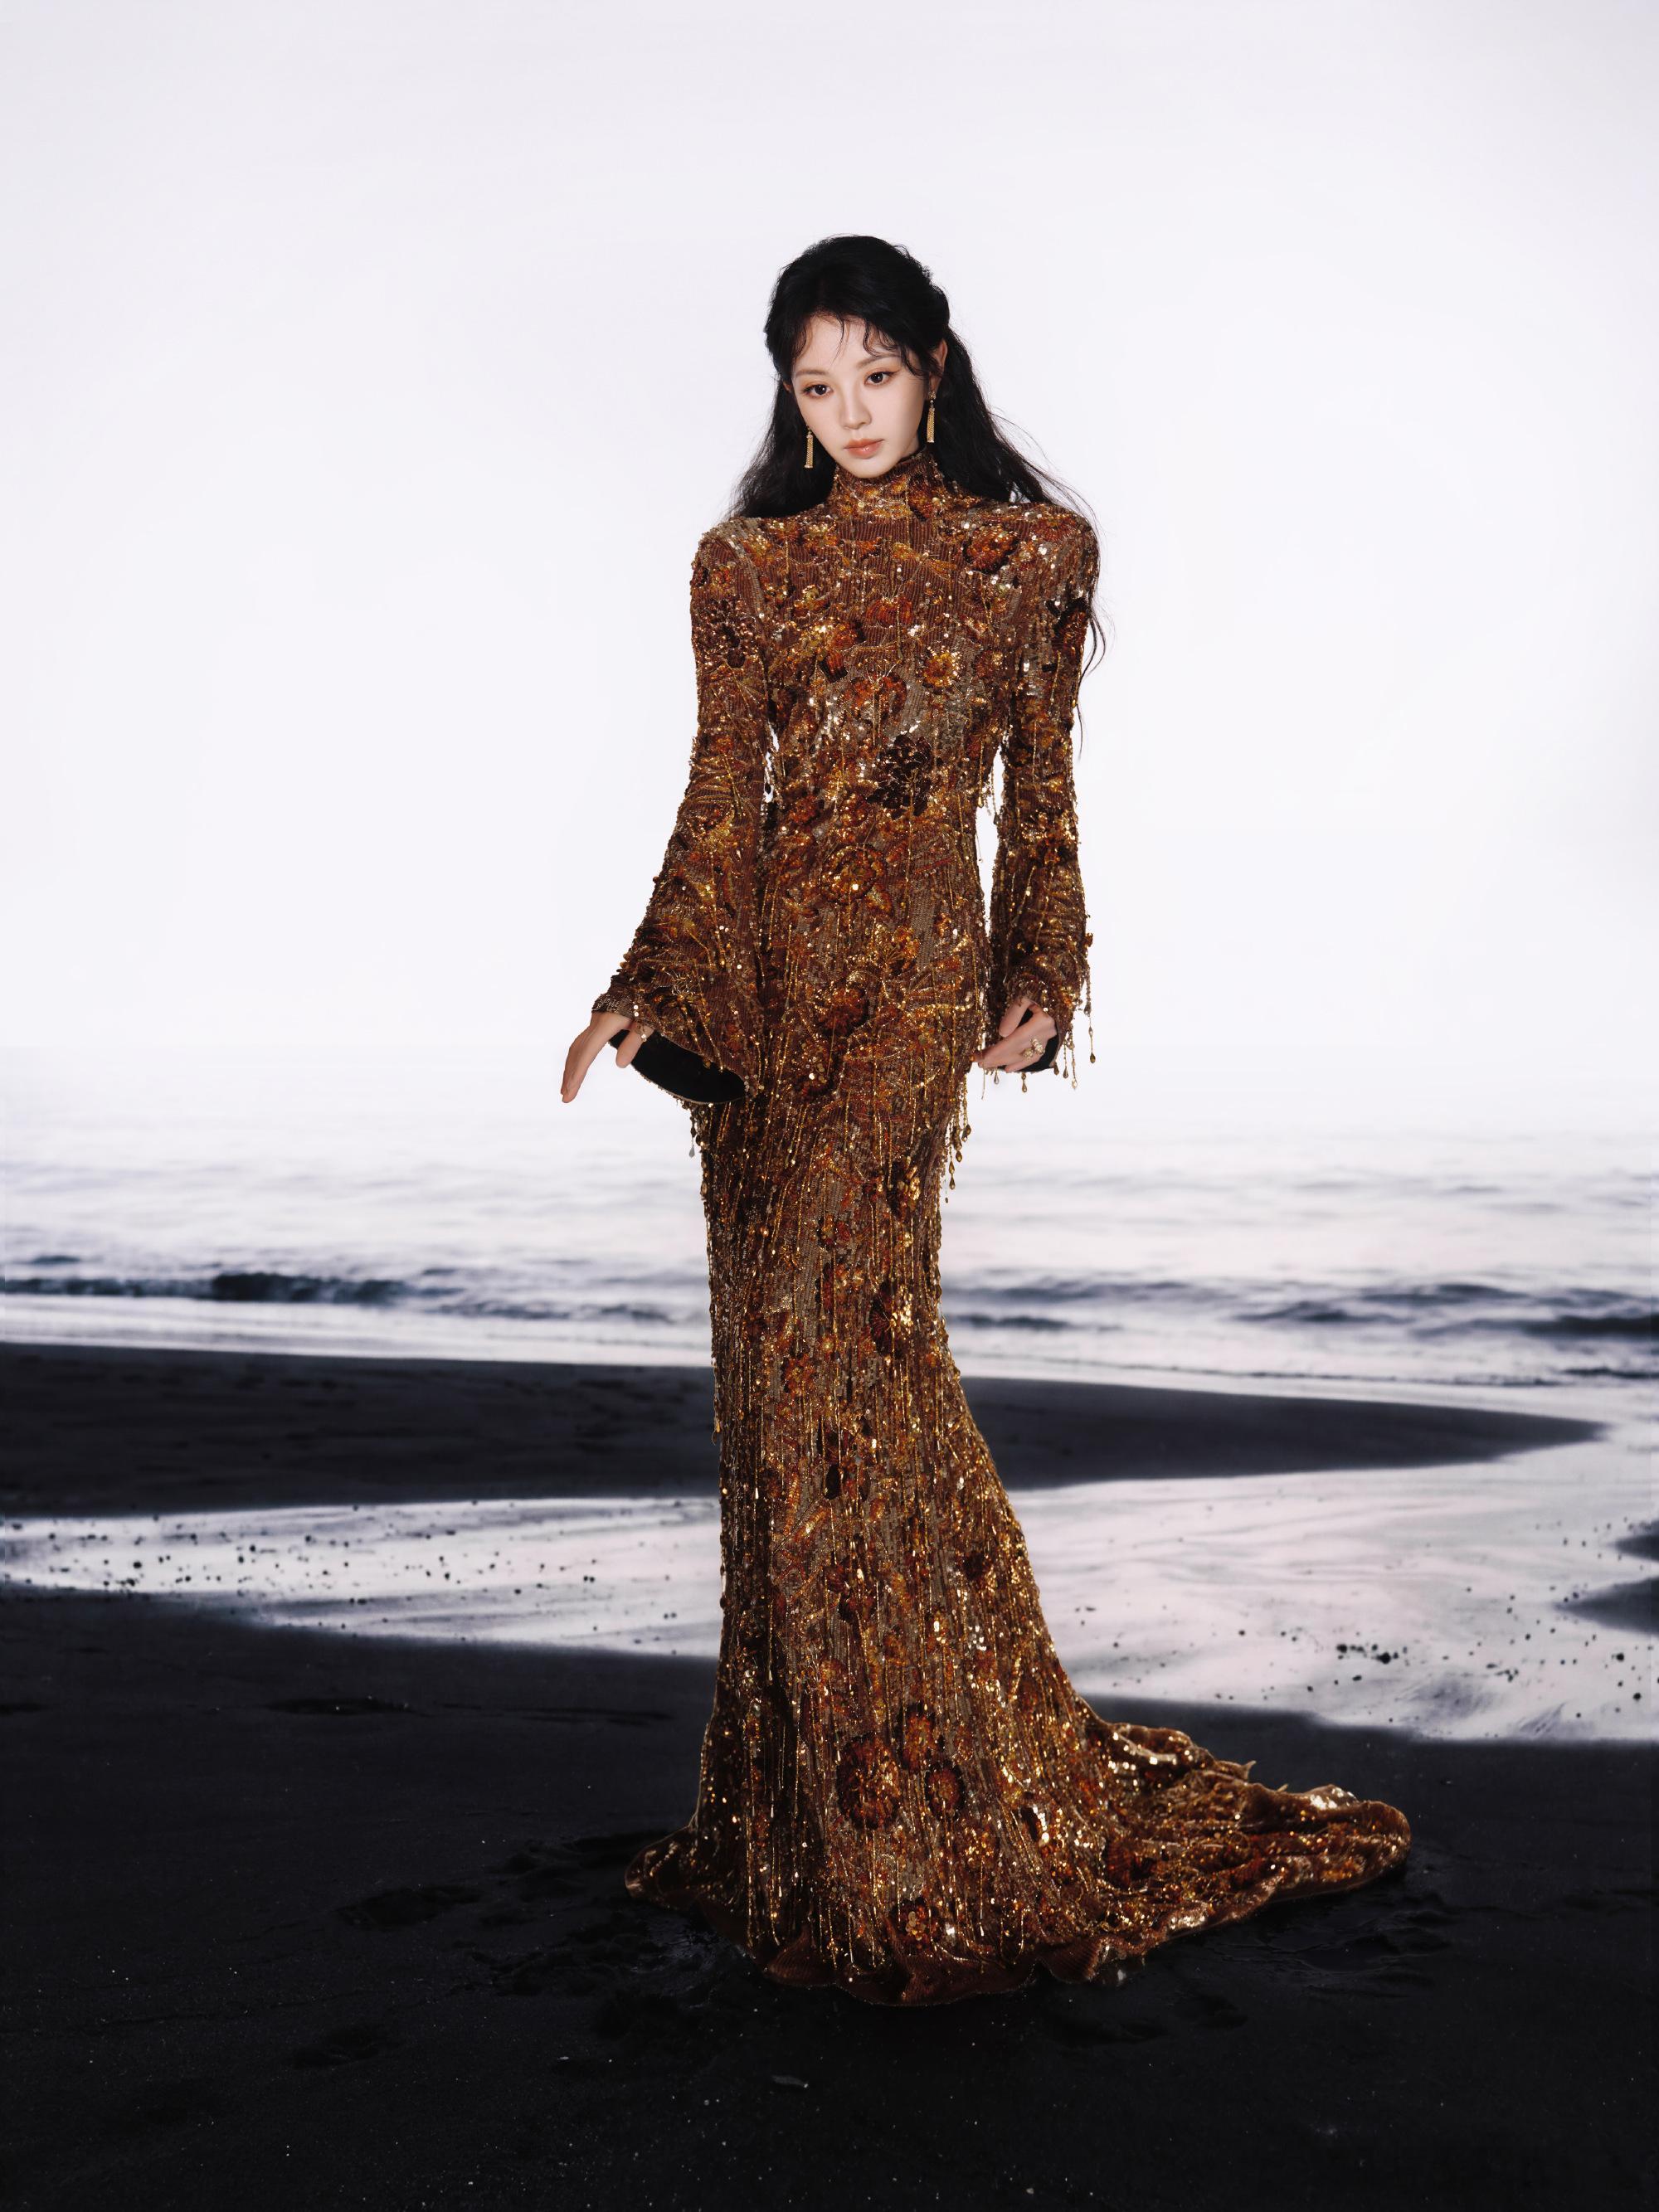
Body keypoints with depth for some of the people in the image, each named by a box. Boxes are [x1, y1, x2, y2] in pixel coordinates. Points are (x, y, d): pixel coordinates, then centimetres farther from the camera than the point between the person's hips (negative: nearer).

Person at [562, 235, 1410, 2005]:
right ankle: (806, 1779, 20)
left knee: (829, 1335, -12)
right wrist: (648, 990, -2)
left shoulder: (1032, 556, 5)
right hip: (758, 969, 4)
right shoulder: (745, 567, 10)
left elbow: (1040, 785, 9)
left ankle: (909, 1824, 1)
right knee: (779, 1352, 5)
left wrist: (1041, 975, 2)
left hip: (911, 961, -3)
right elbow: (718, 800, 7)